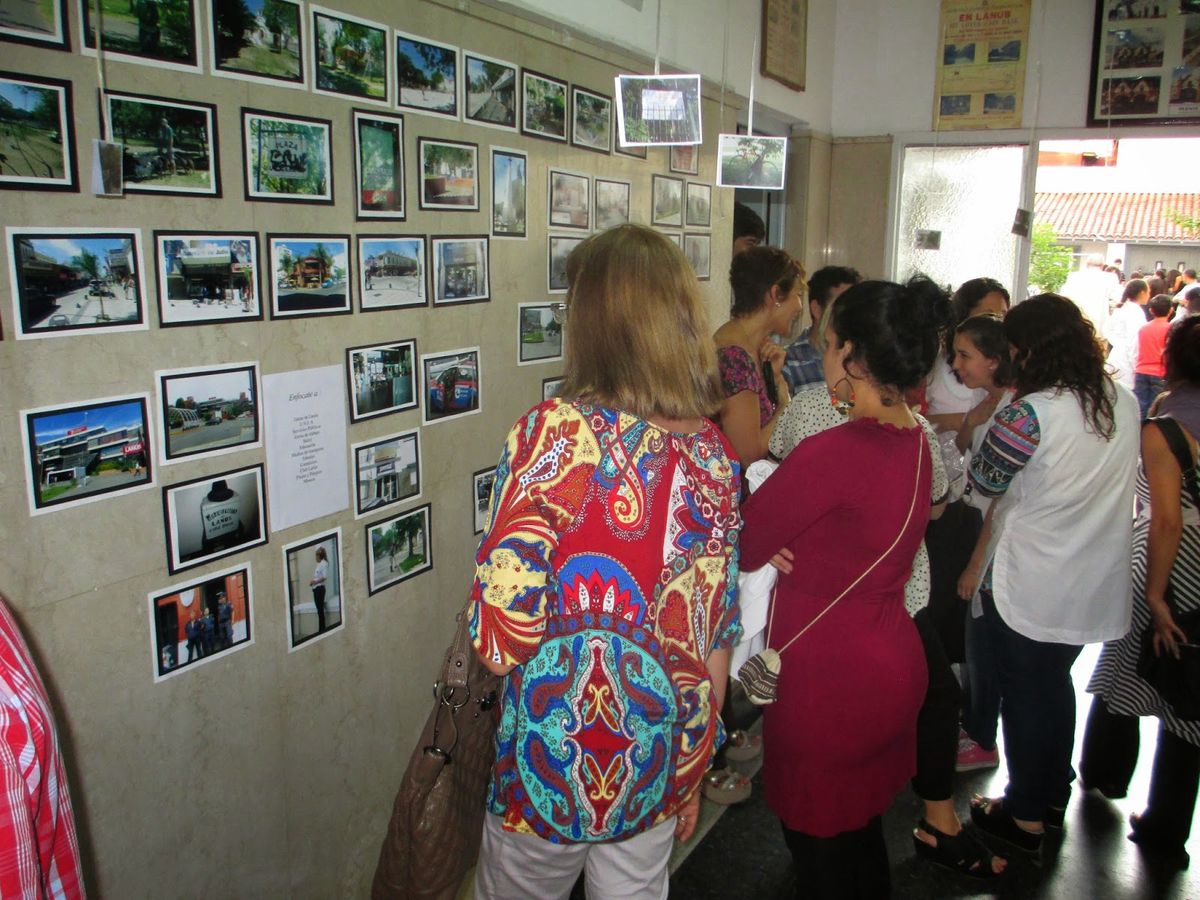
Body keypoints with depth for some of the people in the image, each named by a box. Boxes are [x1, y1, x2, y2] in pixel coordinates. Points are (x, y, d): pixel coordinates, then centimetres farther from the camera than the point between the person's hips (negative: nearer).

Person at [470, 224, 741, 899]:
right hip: (665, 761, 5)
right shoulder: (715, 452, -5)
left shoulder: (553, 431, -22)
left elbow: (502, 643, -23)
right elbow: (717, 636, 2)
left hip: (556, 760, -4)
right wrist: (695, 769, 15)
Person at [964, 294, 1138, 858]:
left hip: (1029, 587, -6)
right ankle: (1055, 797, 39)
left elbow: (983, 481, -12)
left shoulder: (1030, 414, -23)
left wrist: (993, 416, -2)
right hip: (1095, 583, 7)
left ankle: (1026, 817, 24)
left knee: (1025, 692, 9)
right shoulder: (1125, 404, 0)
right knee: (1056, 683, 23)